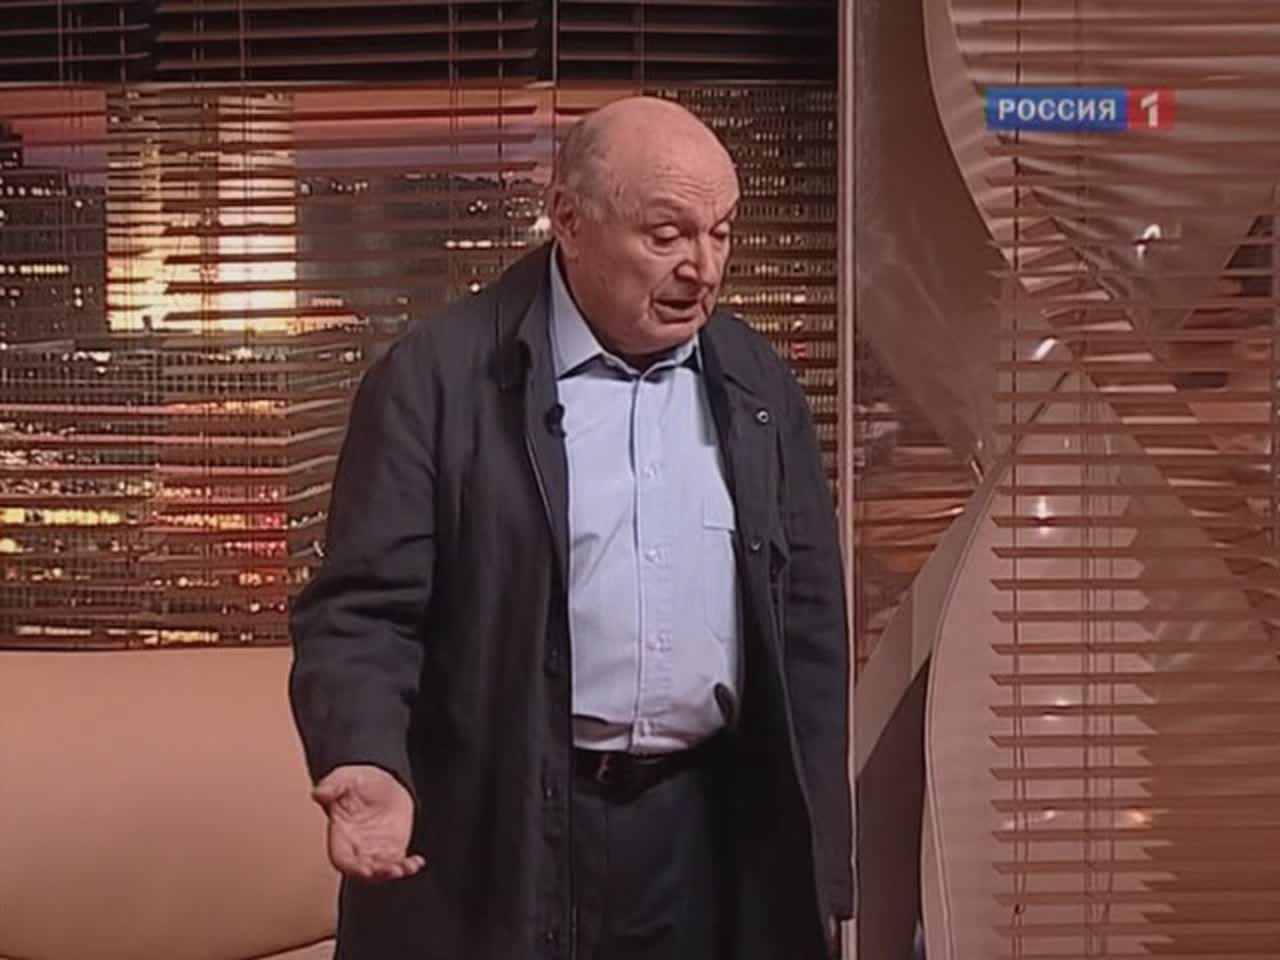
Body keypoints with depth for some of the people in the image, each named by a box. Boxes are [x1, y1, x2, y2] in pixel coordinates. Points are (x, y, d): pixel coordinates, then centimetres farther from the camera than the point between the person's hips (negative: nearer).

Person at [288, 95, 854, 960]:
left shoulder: (758, 386, 6)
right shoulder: (436, 382, -8)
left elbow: (806, 625, 9)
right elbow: (363, 608, -9)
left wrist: (816, 857, 8)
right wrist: (370, 764, -28)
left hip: (708, 830, 4)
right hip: (497, 840, -4)